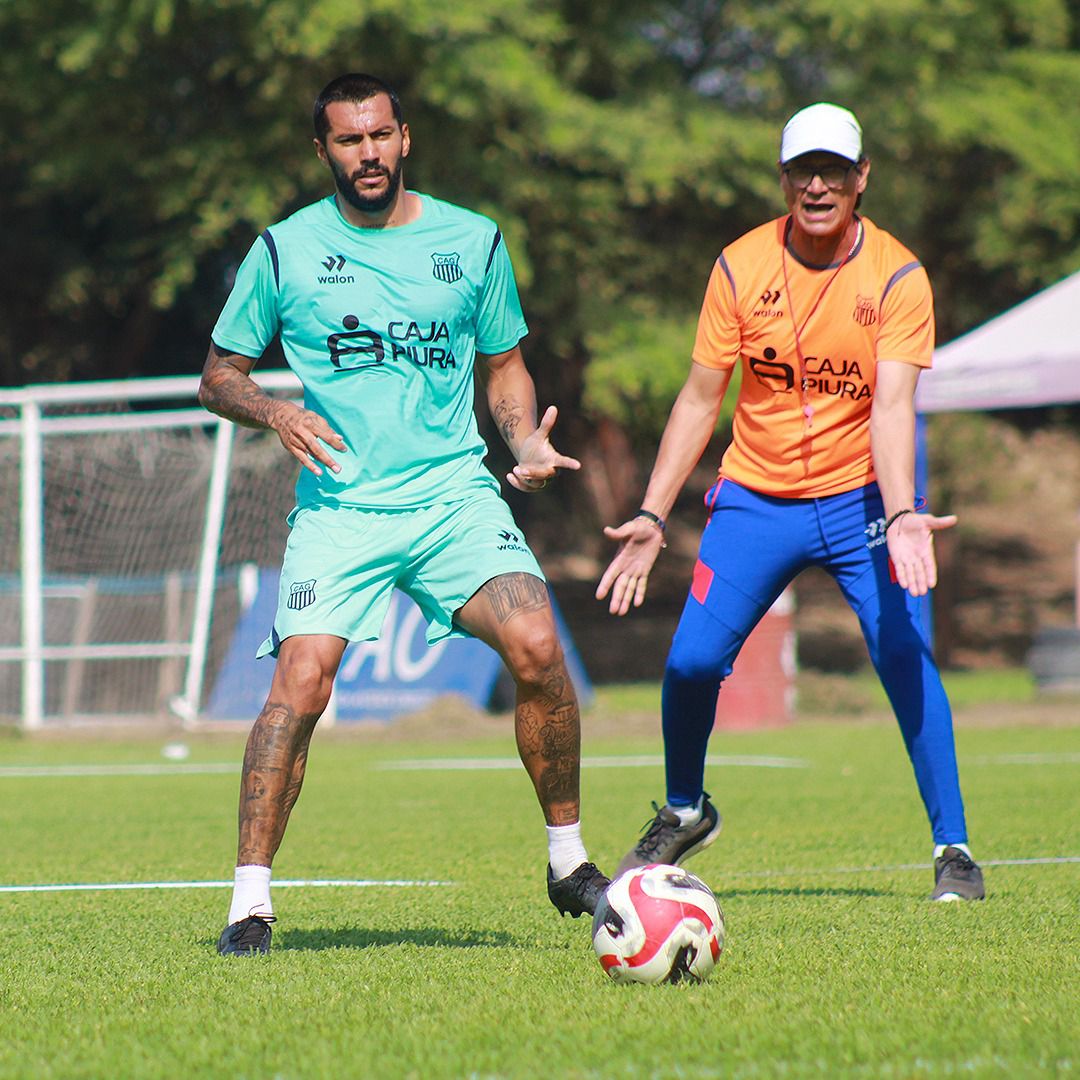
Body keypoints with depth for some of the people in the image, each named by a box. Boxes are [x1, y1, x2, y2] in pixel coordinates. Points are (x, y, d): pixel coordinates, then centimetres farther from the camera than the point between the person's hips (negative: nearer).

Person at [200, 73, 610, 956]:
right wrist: (275, 413, -10)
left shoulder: (473, 242, 10)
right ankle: (250, 899, -9)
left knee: (536, 647, -19)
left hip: (456, 494, 1)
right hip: (339, 509, -1)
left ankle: (569, 862, -1)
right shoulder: (284, 251, 5)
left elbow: (503, 366, 19)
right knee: (301, 683, -19)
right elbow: (219, 376, 11)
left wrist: (527, 439, -1)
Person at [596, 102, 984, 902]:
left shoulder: (897, 275, -11)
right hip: (755, 497, 2)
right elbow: (701, 398, 0)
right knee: (692, 659, -7)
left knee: (906, 659, -17)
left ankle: (953, 851, -6)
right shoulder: (740, 267, -5)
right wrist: (653, 516, -6)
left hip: (860, 496, -2)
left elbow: (892, 407, -20)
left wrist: (901, 515, -36)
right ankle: (684, 813, 21)